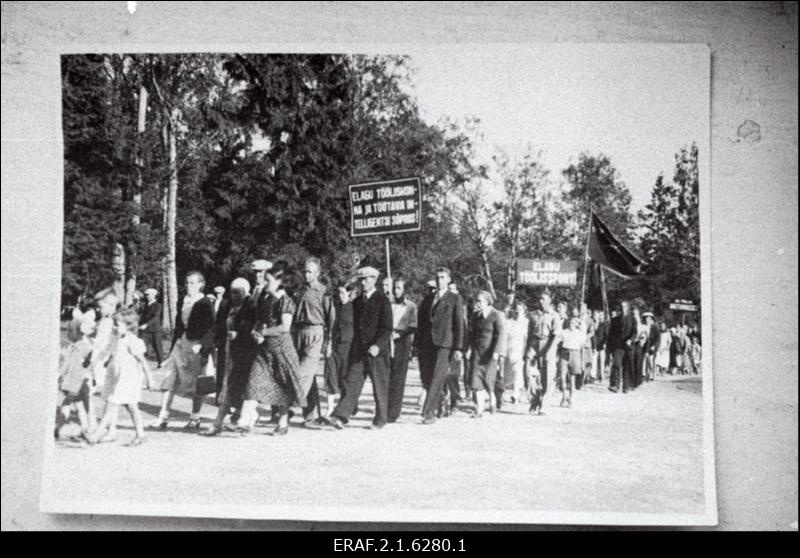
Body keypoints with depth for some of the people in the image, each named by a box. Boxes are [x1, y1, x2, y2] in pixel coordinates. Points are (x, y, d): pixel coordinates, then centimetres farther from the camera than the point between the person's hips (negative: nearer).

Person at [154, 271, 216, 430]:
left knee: (196, 384, 3)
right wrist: (172, 348, 14)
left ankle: (195, 418, 15)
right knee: (170, 380, -3)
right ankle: (163, 417, -2)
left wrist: (202, 346, -20)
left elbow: (211, 329, -8)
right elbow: (178, 326, 17)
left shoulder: (205, 304, -5)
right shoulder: (182, 302, 12)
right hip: (180, 343, 5)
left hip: (196, 346, -5)